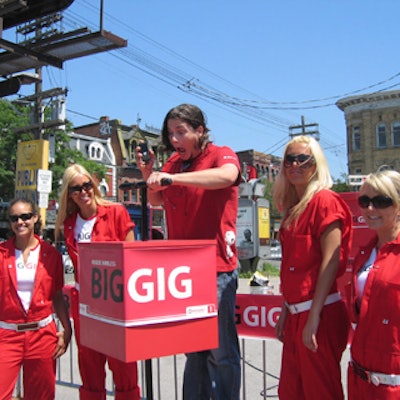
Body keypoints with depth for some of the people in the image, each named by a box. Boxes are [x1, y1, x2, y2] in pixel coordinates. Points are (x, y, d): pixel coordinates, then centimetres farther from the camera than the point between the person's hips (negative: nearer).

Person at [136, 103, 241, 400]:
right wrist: (149, 174, 1)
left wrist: (171, 178, -32)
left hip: (216, 267, -6)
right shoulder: (174, 162, 11)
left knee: (221, 350, 0)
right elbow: (157, 201, 20)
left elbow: (227, 176, -29)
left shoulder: (221, 154, -5)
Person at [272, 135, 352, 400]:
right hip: (296, 314, 8)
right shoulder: (293, 208, 14)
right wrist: (286, 312, 15)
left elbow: (331, 260, -16)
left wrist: (314, 317, -19)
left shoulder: (324, 201, -9)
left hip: (320, 314, -8)